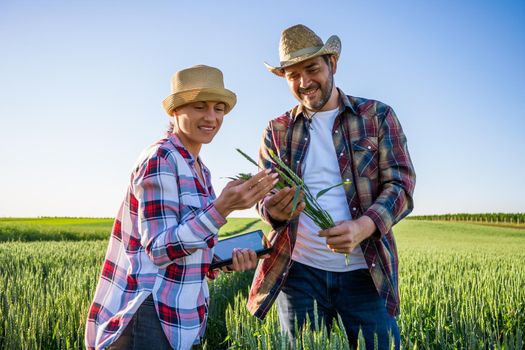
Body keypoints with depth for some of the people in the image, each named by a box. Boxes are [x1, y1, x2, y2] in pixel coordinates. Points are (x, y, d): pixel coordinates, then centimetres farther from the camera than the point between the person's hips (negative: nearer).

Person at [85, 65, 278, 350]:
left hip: (178, 314, 9)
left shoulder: (199, 169, 11)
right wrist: (223, 207, -29)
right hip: (148, 312, -9)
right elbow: (160, 250, -21)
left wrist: (228, 260, -2)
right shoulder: (161, 160, -16)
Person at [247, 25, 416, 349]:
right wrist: (275, 209, -22)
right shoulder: (278, 130, 8)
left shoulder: (377, 116, 3)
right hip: (300, 271, 2)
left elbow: (401, 184, -4)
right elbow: (265, 198, 4)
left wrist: (362, 227, -24)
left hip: (365, 271, -1)